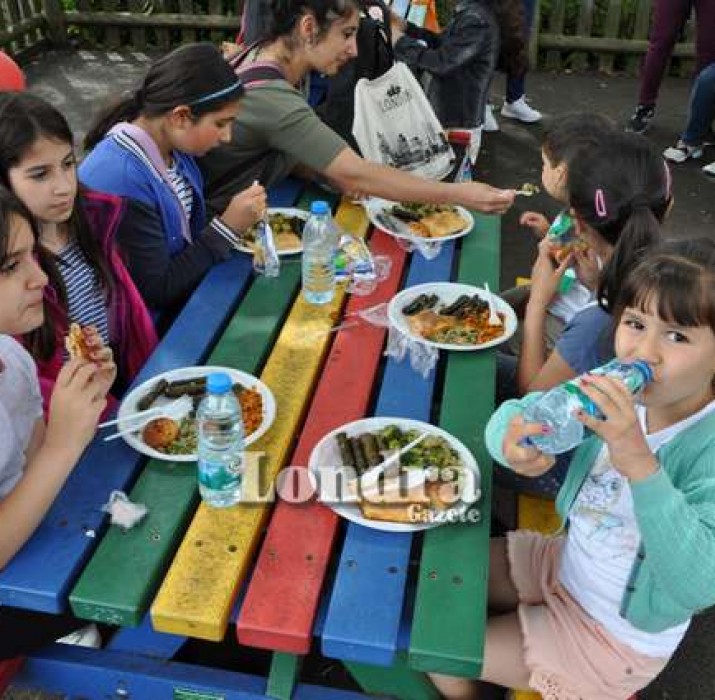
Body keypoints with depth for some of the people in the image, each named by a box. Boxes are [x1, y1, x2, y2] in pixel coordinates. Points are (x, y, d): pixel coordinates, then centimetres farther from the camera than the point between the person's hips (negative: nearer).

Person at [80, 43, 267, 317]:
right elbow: (157, 291, -22)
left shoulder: (171, 144, -4)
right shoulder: (119, 180, -28)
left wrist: (234, 211, -8)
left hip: (189, 289, 8)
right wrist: (228, 226, -20)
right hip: (157, 324, -7)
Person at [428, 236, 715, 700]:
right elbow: (516, 410, -10)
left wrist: (639, 462, -53)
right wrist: (512, 441, -35)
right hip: (563, 561, 5)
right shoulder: (615, 390, -15)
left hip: (616, 638, -5)